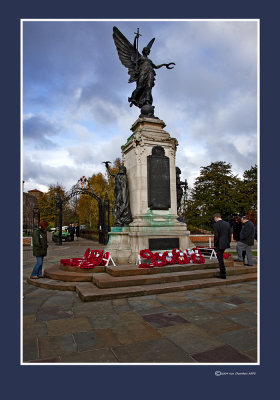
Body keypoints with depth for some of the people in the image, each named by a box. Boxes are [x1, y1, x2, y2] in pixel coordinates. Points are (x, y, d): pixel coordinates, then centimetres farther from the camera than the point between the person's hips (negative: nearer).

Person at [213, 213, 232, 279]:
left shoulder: (216, 224, -15)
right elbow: (230, 234, 7)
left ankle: (223, 275, 7)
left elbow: (216, 236, -18)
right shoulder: (227, 223, 5)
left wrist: (215, 245, -7)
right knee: (220, 258, 27)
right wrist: (228, 242, 16)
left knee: (220, 259, 2)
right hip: (226, 243, 8)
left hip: (220, 244, -8)